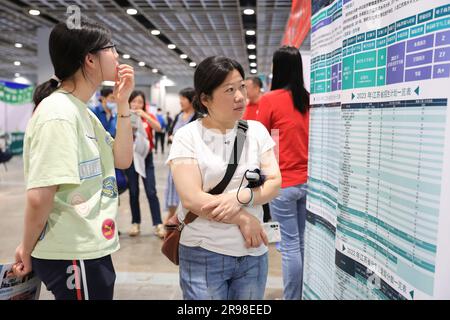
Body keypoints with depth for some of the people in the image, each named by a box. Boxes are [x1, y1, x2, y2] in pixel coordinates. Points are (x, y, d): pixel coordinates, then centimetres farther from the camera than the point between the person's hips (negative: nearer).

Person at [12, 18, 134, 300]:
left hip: (90, 249, 9)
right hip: (73, 255, -9)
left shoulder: (82, 111, 8)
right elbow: (39, 197, -26)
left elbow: (123, 160, 7)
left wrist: (123, 103, -1)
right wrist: (27, 250, -10)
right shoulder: (59, 113, -22)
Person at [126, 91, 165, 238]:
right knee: (133, 192, 6)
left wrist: (145, 115, -24)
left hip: (146, 157, 0)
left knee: (151, 192, -4)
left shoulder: (149, 116, 4)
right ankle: (135, 223, 16)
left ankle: (158, 225, -1)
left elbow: (158, 128, -15)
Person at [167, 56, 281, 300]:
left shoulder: (256, 131, 3)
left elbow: (274, 183, -2)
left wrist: (240, 197, -20)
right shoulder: (187, 136, -7)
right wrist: (243, 219, -13)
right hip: (204, 254, -3)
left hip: (253, 252, 4)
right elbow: (191, 199, -16)